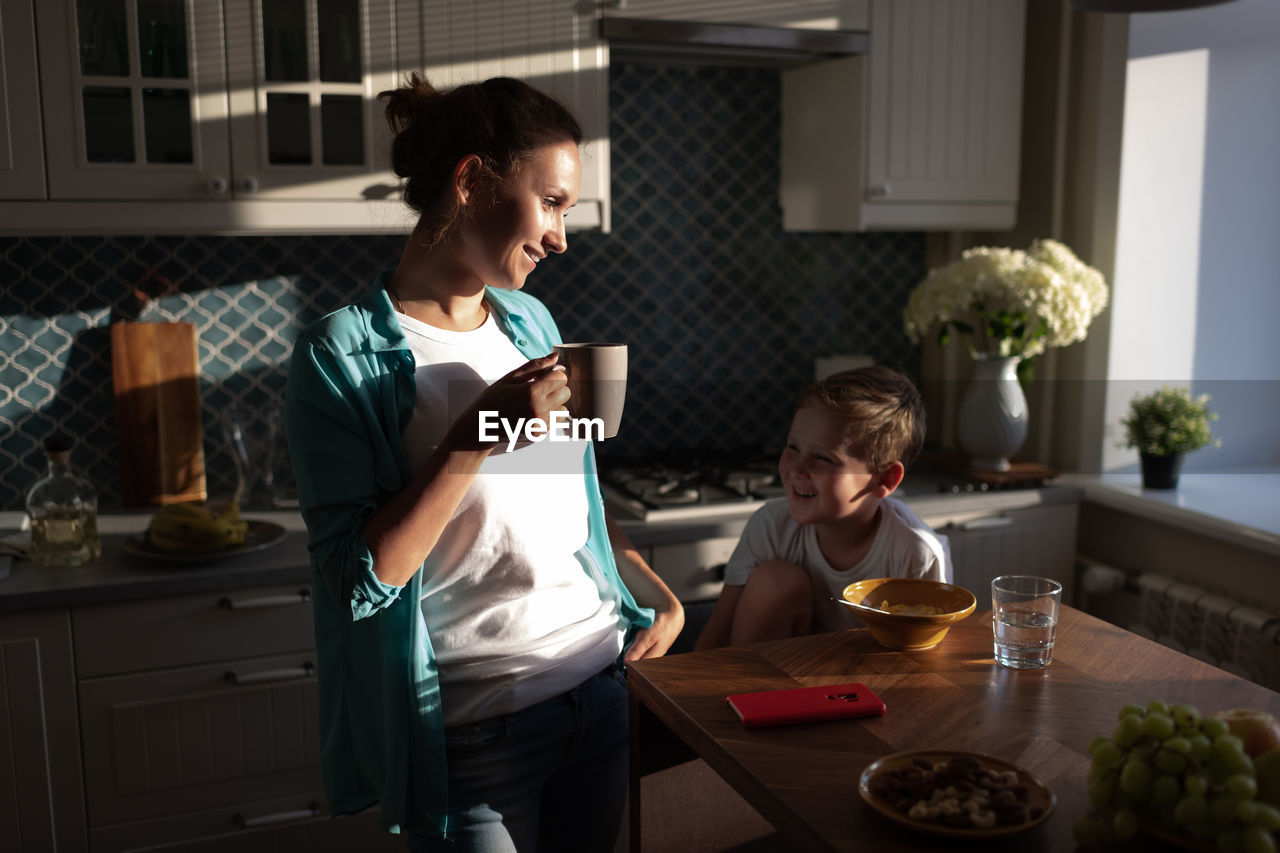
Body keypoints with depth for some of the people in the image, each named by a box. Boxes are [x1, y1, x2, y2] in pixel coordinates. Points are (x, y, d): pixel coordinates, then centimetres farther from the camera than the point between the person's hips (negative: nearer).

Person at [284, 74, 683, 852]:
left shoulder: (530, 320, 8)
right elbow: (360, 578, -18)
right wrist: (477, 438, -23)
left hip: (605, 683, 6)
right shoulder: (343, 355, -12)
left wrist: (660, 596, 6)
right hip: (478, 727, -6)